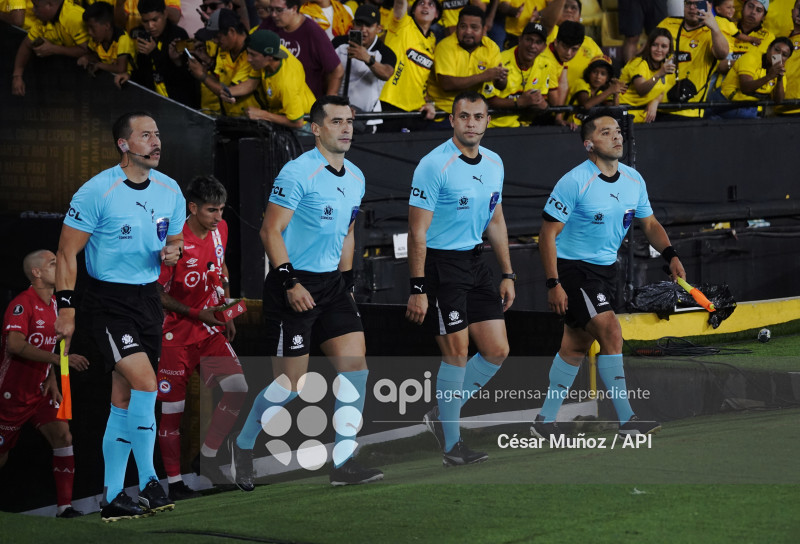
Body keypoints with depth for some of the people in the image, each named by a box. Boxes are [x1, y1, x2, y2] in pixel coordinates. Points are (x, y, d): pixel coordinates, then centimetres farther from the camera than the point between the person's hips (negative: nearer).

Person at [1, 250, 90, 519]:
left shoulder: (53, 305, 9)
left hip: (39, 392, 7)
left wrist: (51, 379, 6)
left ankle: (64, 506, -11)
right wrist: (59, 359, -34)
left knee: (62, 436, -10)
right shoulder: (22, 304, -17)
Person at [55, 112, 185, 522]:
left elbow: (175, 239, 20)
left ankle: (113, 497, 15)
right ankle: (149, 482, -11)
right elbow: (68, 252, -9)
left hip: (148, 299, 6)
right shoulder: (96, 191, -13)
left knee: (125, 400, 9)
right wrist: (65, 307, -15)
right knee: (144, 382, -20)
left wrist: (173, 251, -5)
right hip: (107, 300, -6)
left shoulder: (169, 190, 5)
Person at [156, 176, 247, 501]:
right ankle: (174, 481, 8)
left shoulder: (220, 230, 2)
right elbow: (157, 294, -15)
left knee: (237, 389, -9)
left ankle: (208, 456, 8)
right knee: (173, 407, -2)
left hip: (211, 329, 6)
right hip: (177, 334, -6)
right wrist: (198, 314, -19)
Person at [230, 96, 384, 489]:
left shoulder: (355, 177, 10)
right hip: (293, 285, -7)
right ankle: (243, 446, 21)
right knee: (290, 383, -2)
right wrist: (290, 283, -19)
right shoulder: (298, 172, -15)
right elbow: (271, 230, -15)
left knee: (355, 365, -5)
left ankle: (343, 463, -1)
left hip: (332, 283, 7)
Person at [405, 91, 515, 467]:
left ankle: (442, 415, 22)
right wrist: (418, 289, -18)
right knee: (457, 352, -7)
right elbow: (417, 231, -15)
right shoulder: (434, 165, -15)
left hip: (474, 262, 7)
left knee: (497, 351, 5)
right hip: (440, 264, -7)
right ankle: (451, 446, 5)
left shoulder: (494, 163, 7)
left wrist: (507, 274, 15)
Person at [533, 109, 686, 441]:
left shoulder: (633, 180, 2)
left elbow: (649, 224, 14)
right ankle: (626, 421, -14)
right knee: (611, 333, -17)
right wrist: (553, 285, -19)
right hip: (572, 269, -7)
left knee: (576, 345, 11)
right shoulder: (574, 182, -18)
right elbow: (548, 234, -15)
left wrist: (670, 255, -5)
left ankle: (545, 421, 21)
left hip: (606, 269, 7)